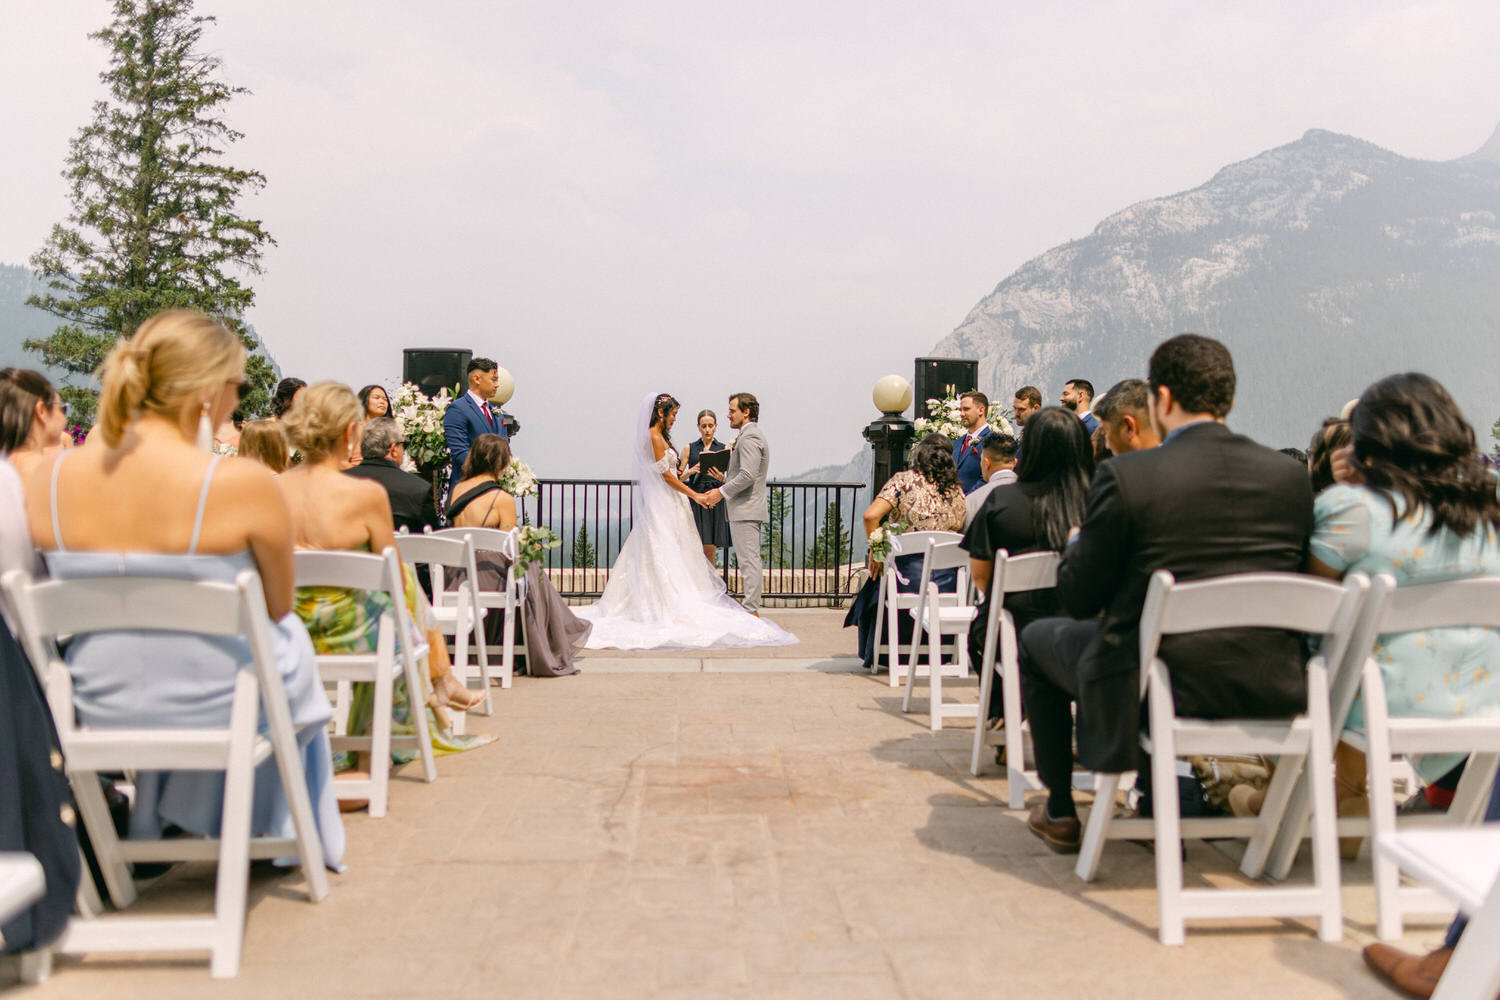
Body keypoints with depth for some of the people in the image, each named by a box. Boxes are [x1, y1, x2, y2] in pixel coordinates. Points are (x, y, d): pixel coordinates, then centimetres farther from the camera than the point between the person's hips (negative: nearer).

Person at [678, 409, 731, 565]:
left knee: (710, 550, -1)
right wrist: (691, 471, -11)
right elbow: (678, 477, 8)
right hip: (694, 500, 0)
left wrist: (721, 478, -17)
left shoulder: (724, 449, 9)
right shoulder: (690, 449, 11)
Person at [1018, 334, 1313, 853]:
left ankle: (1059, 814, 32)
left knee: (1037, 639, 23)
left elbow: (1079, 599, -7)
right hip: (1271, 692, 5)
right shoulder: (1290, 476, -1)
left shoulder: (1124, 476, -15)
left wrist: (1076, 545, 14)